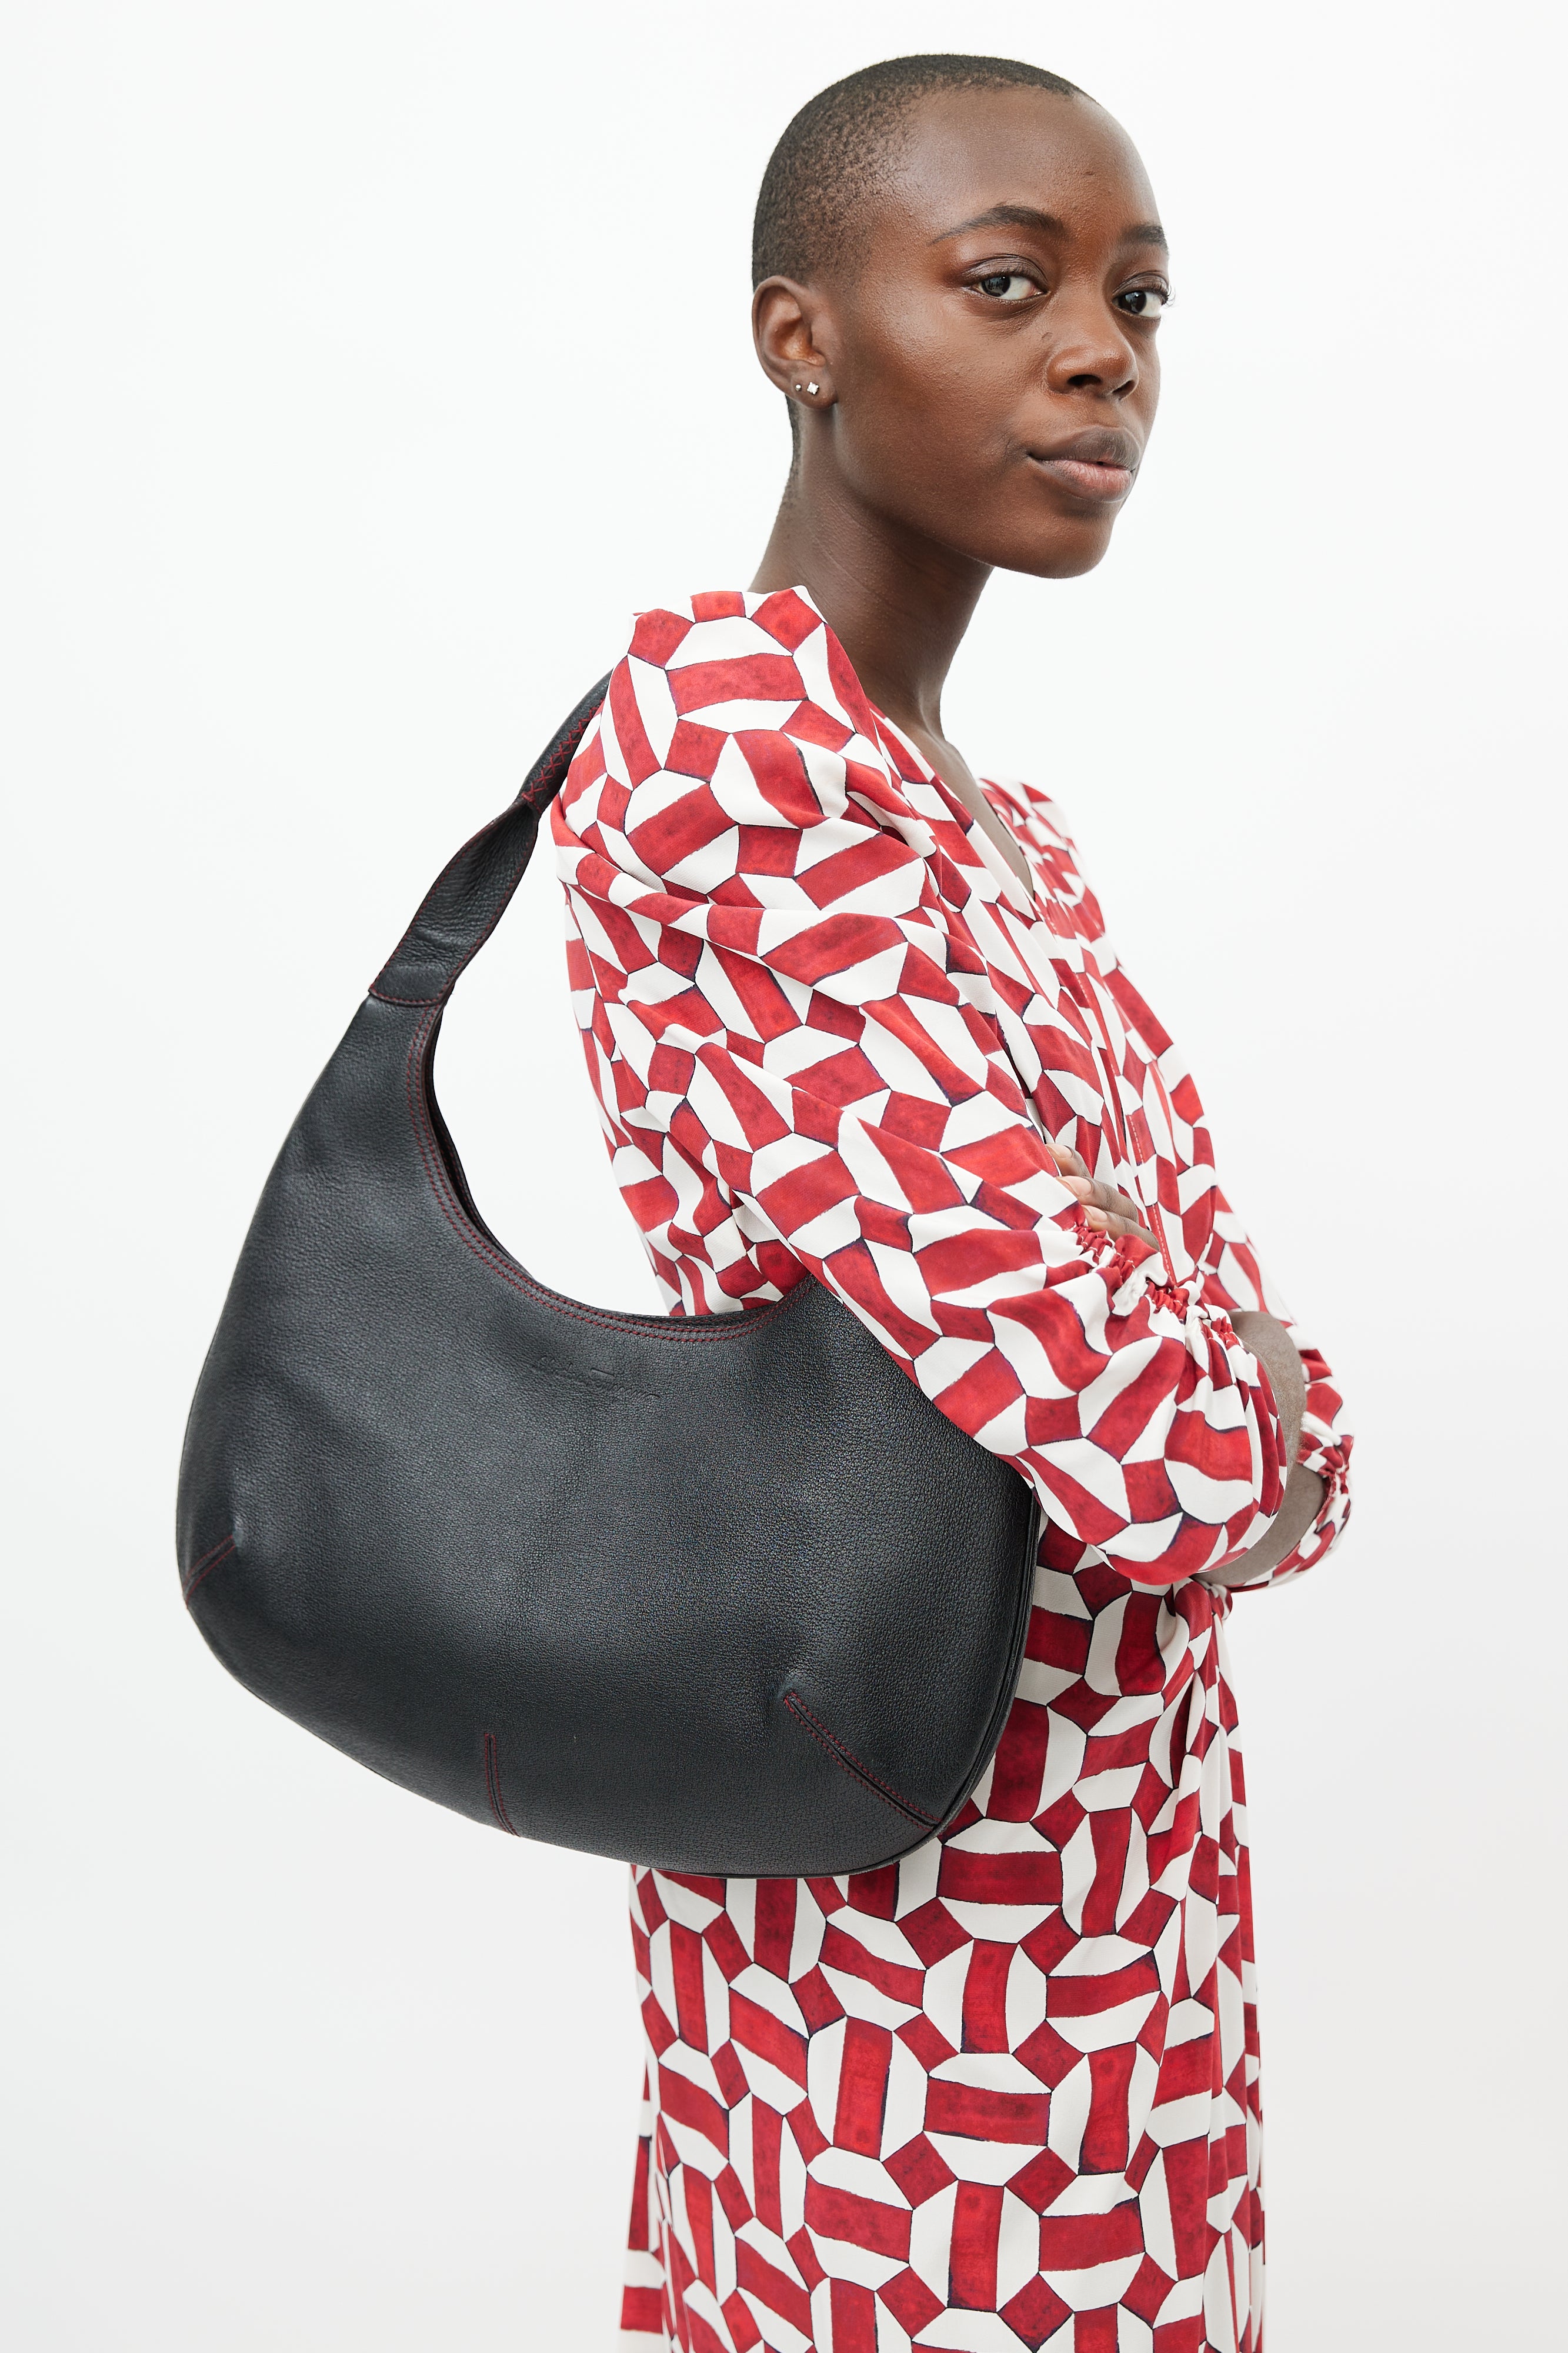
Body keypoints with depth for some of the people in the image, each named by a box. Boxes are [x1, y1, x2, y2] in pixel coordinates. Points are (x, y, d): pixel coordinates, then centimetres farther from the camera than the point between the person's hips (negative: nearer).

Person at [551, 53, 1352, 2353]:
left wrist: (1229, 1414, -12)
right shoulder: (720, 717, -21)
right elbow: (1139, 1452, -27)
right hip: (977, 1889, -8)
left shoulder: (985, 817, 8)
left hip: (1125, 1809, 8)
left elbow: (1233, 1393, 8)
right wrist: (1270, 1421, -7)